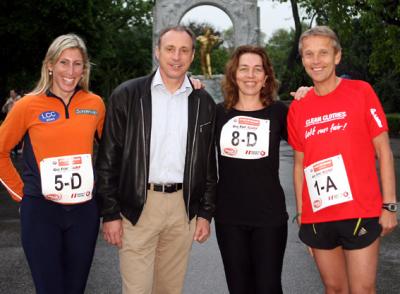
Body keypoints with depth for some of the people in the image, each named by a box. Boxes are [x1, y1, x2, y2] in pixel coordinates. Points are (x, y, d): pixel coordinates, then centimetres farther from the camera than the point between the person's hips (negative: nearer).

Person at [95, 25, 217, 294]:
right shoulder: (127, 95, -2)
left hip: (183, 207, 3)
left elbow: (208, 163, 12)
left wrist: (206, 213, 7)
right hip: (137, 206, -3)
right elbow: (108, 159, -3)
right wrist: (110, 213, -6)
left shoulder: (204, 103, 8)